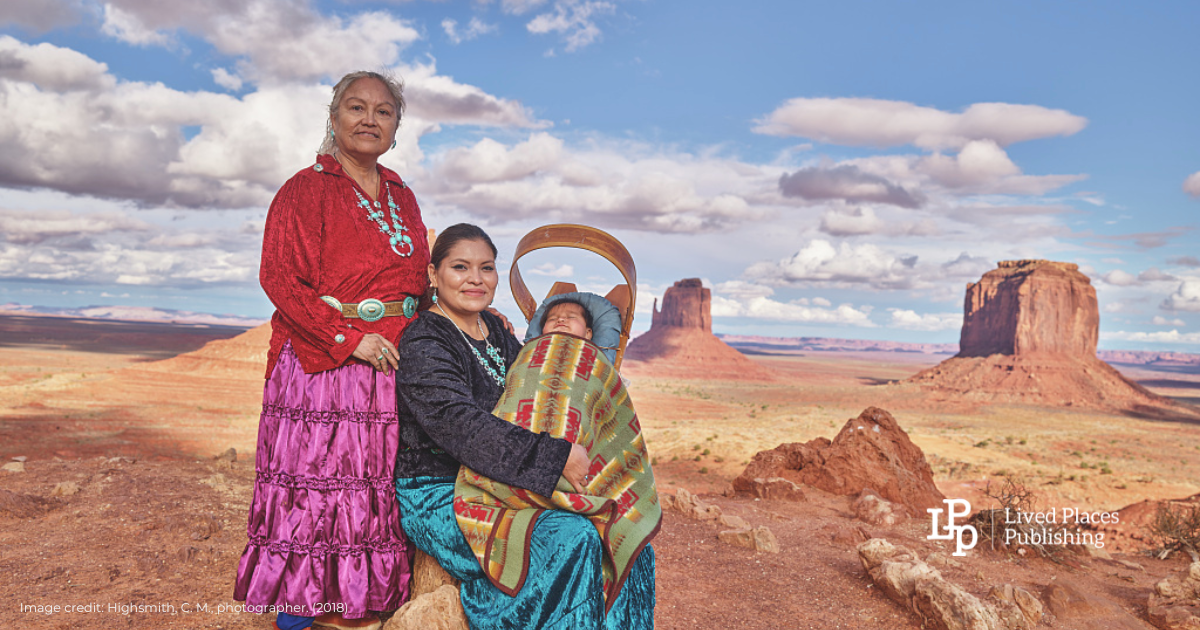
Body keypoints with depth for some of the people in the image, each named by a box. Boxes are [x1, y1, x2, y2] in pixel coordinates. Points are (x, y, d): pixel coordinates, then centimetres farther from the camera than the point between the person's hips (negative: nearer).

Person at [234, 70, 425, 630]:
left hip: (394, 363, 5)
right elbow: (280, 277, -9)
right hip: (322, 363, -5)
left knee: (379, 489, 7)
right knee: (315, 487, -4)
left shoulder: (401, 197, 18)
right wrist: (348, 337, -16)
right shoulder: (306, 190, 1)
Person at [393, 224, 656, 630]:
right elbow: (465, 429, -27)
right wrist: (558, 457, -30)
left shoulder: (496, 330, 12)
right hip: (438, 498, -8)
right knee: (571, 539, -28)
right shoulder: (423, 346, -14)